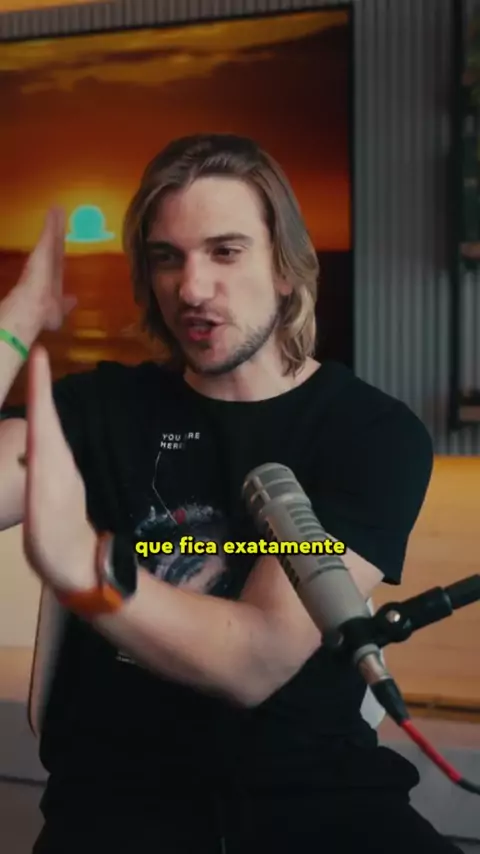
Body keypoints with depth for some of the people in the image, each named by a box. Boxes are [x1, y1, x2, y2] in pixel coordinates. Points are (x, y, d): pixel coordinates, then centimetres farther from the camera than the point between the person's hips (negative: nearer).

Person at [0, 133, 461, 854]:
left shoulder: (376, 433, -4)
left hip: (311, 777, -1)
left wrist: (84, 567, -33)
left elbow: (259, 660, -18)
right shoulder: (102, 405, 5)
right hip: (120, 782, 1)